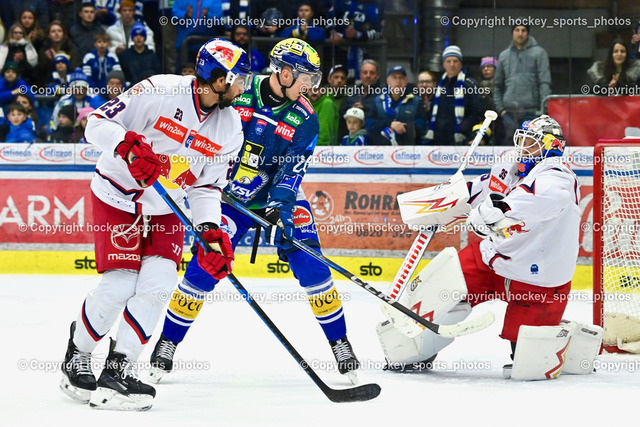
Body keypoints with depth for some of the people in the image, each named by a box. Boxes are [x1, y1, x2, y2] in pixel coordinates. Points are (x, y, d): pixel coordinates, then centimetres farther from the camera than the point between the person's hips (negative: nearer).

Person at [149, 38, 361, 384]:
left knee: (309, 262, -12)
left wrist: (279, 211, -32)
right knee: (203, 267, -10)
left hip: (280, 197, 1)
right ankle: (166, 345, 4)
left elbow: (291, 171, -18)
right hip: (229, 196, -1)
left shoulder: (304, 119, -11)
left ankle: (339, 343, 2)